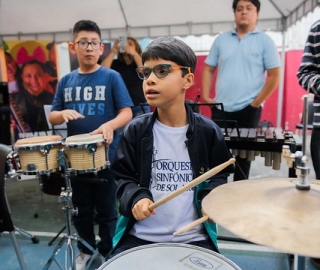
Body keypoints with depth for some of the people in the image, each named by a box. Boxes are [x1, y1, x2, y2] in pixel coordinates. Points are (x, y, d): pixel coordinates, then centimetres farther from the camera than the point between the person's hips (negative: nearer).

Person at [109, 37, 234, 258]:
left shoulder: (207, 131, -3)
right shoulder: (135, 130, -3)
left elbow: (220, 174, 9)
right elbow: (123, 177, 4)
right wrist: (135, 198, -16)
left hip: (193, 237, 0)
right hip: (140, 236, 1)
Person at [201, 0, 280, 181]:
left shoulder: (265, 41, 0)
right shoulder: (221, 40, 9)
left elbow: (275, 75, -3)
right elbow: (208, 69, 11)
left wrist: (256, 103, -9)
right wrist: (205, 97, -1)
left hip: (248, 110, -2)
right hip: (220, 108, 3)